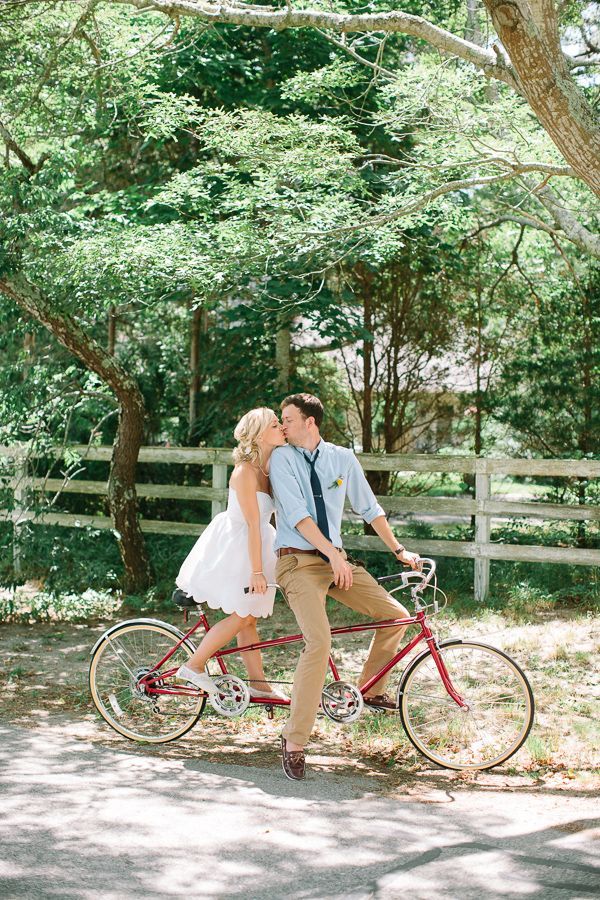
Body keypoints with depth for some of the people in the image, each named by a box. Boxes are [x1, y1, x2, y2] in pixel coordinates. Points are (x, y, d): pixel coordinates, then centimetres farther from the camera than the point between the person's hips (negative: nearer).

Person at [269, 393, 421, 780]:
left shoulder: (342, 458, 7)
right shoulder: (282, 458, -5)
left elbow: (369, 508, 15)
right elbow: (297, 515, -14)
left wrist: (399, 550, 15)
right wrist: (333, 554, -21)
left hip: (337, 560, 5)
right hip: (299, 561, -5)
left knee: (396, 616, 1)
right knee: (319, 642, -24)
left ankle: (371, 689, 25)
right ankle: (294, 742, -19)